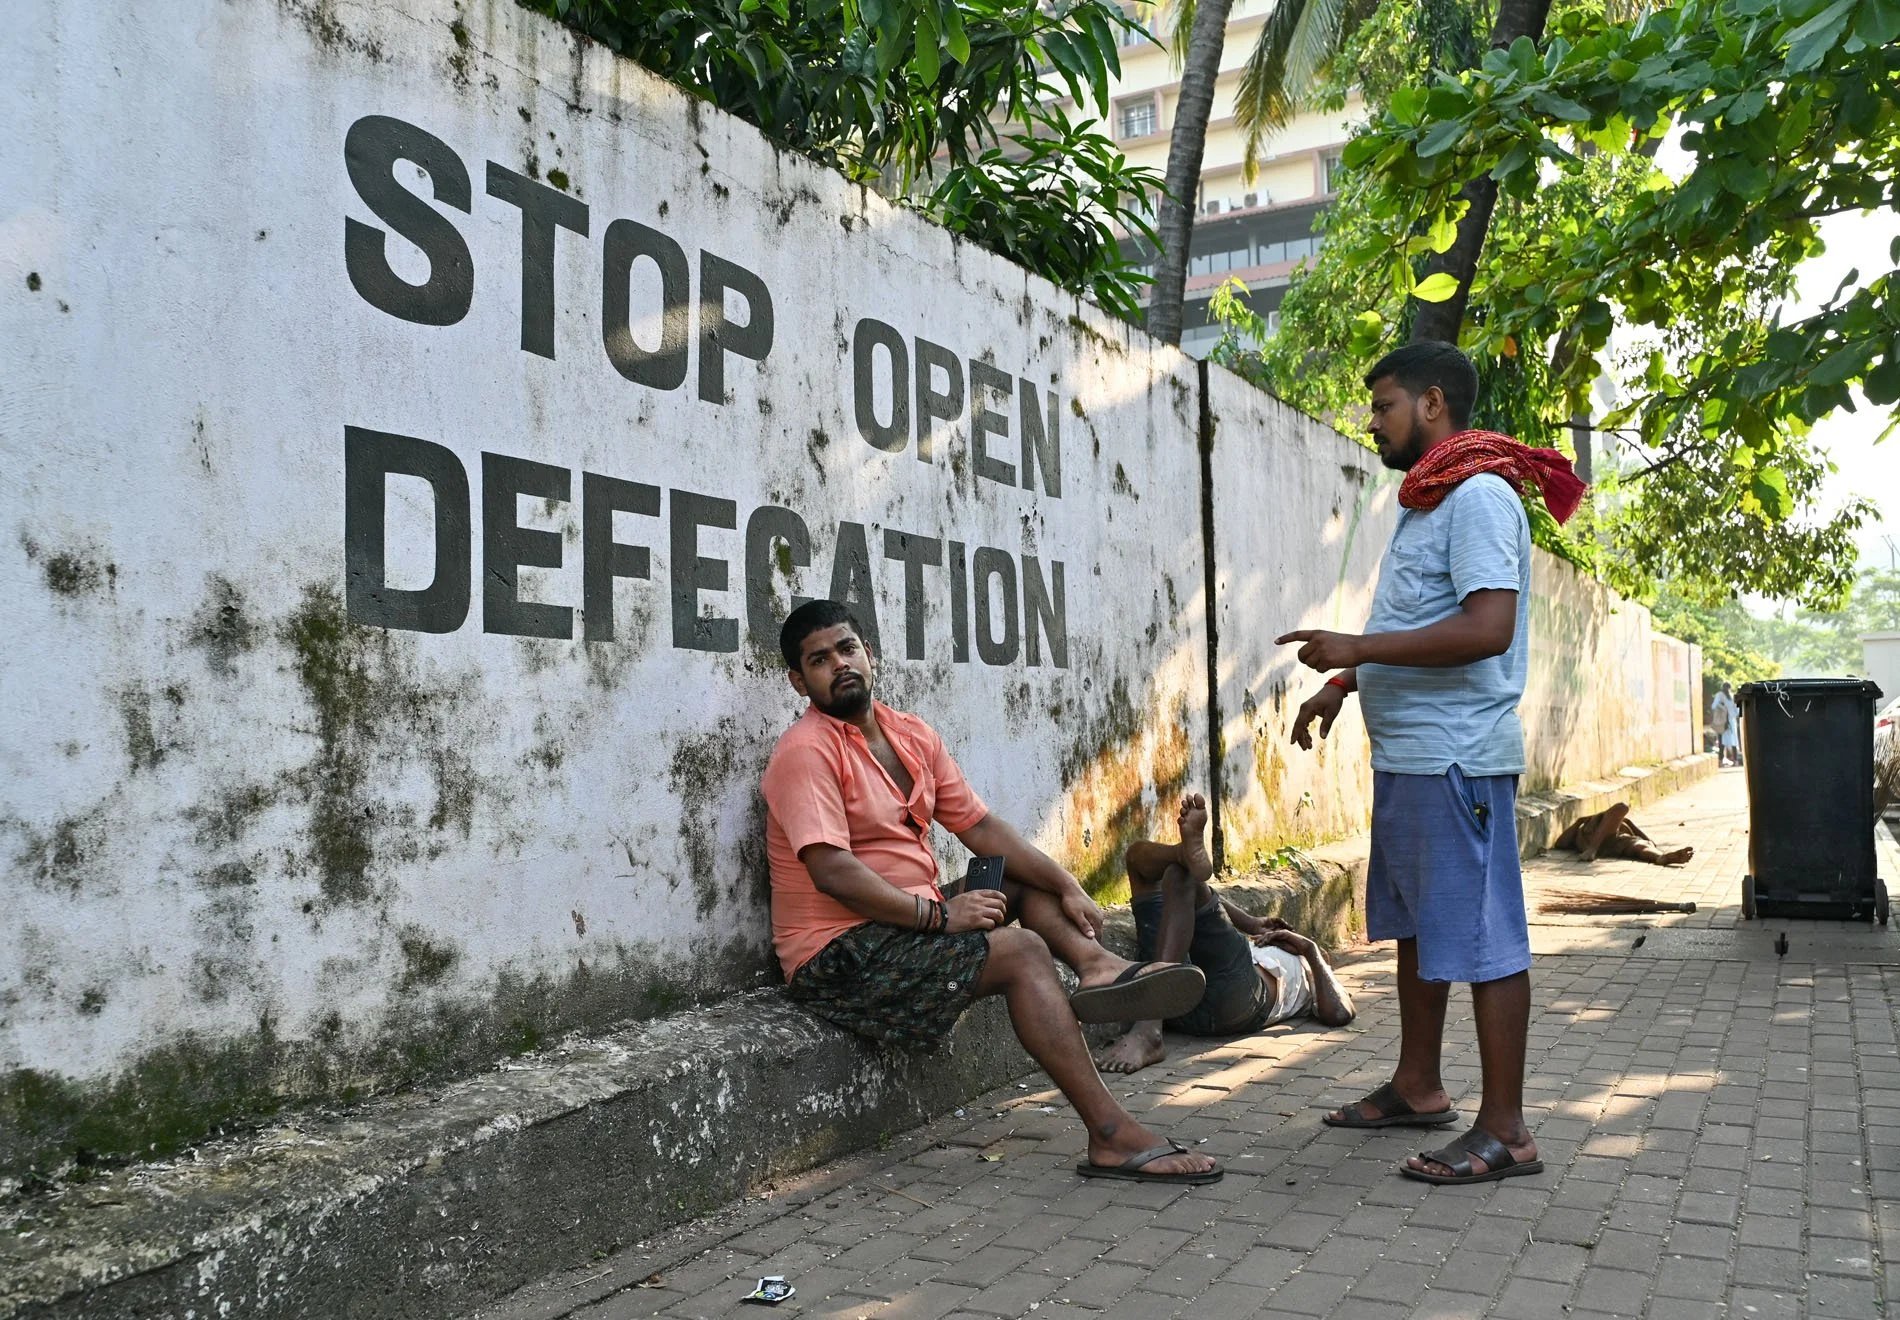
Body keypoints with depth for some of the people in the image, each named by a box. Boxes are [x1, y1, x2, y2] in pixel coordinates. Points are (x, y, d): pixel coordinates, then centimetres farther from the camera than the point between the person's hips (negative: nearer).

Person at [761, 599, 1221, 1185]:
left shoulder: (913, 737, 11)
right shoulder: (806, 751, -14)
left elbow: (981, 827, 10)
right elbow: (832, 872, -25)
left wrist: (1066, 886, -2)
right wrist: (936, 914, -23)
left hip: (910, 926, 9)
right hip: (839, 955, -9)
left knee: (1029, 881, 10)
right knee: (1022, 950, -20)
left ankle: (1094, 962, -22)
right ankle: (1113, 1137, -24)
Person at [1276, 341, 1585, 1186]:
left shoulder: (1479, 495, -13)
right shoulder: (1427, 500, 18)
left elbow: (1488, 628, -25)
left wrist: (1358, 648, -21)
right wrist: (1345, 681, 17)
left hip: (1457, 759, -11)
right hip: (1407, 756, 11)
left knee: (1482, 938, -4)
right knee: (1416, 925, 18)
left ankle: (1504, 1131, 5)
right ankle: (1417, 1088, 31)